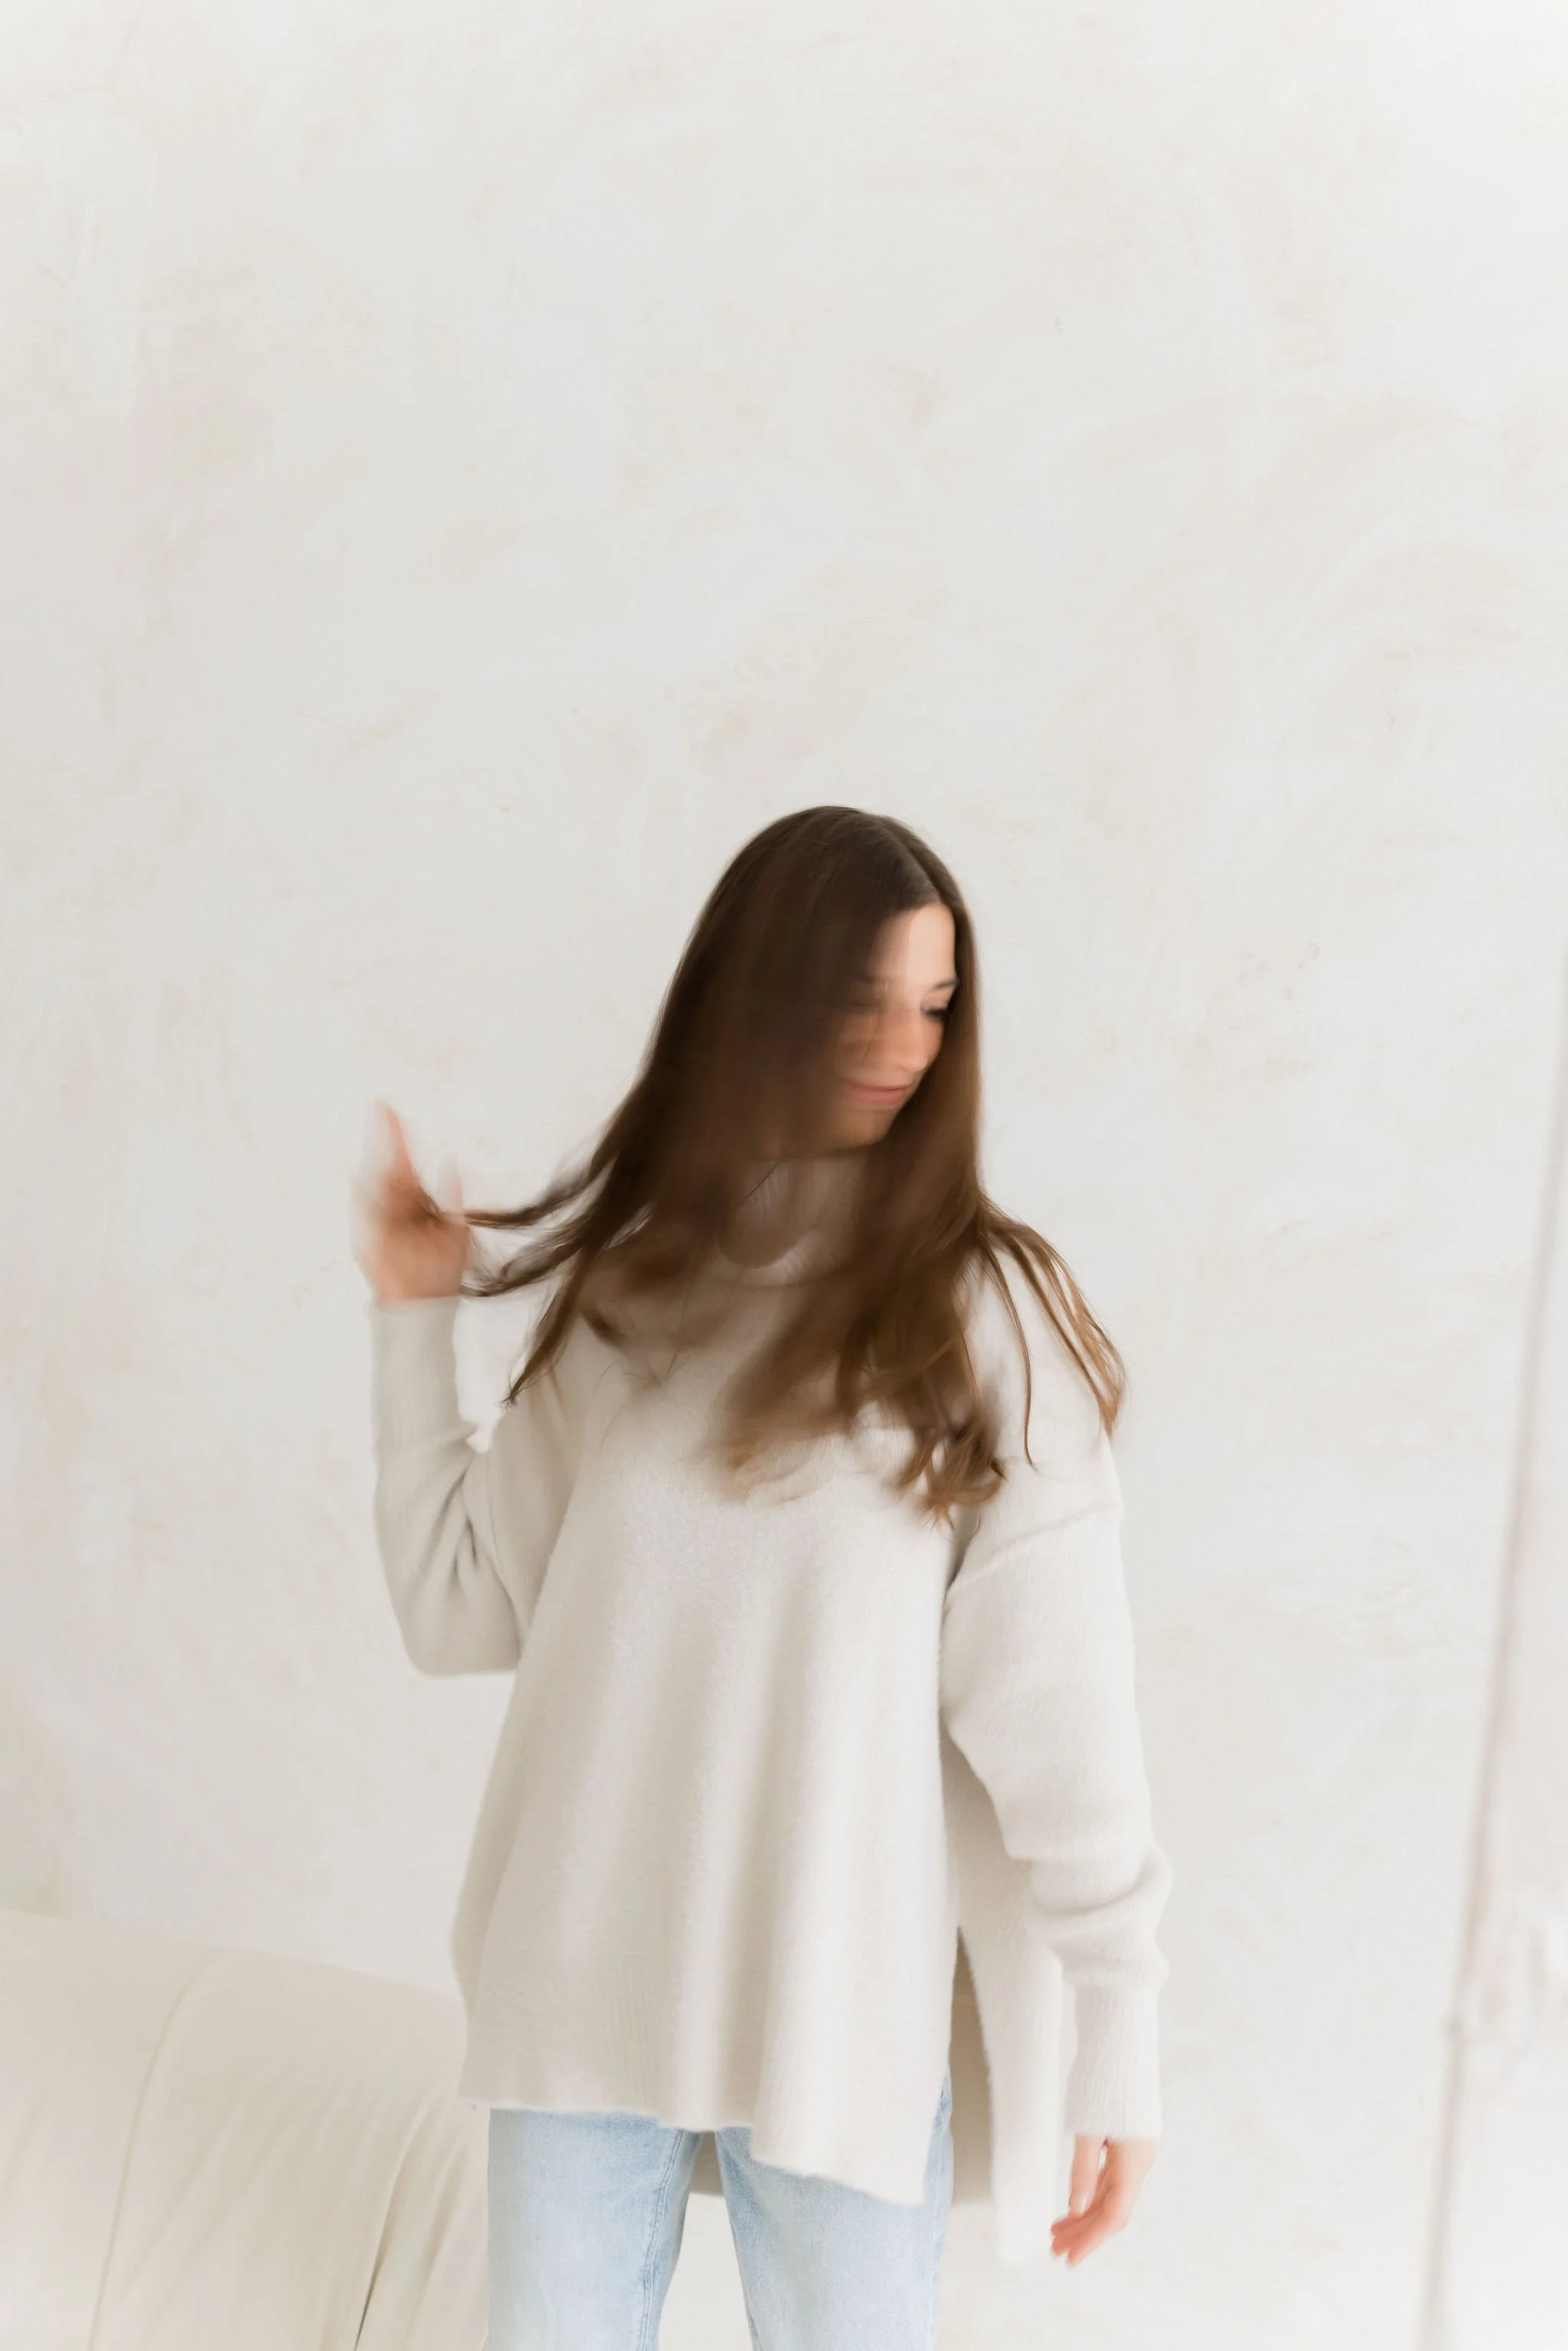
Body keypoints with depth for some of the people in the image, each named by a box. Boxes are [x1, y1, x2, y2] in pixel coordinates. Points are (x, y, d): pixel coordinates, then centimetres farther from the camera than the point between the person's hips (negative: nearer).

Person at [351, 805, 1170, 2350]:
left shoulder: (983, 1308, -7)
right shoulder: (621, 1279, 6)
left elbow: (1056, 1694, -9)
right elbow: (464, 1613, 3)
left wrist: (1119, 2017, -11)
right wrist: (413, 1322, 4)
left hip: (846, 2005, -3)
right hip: (584, 1981, 4)